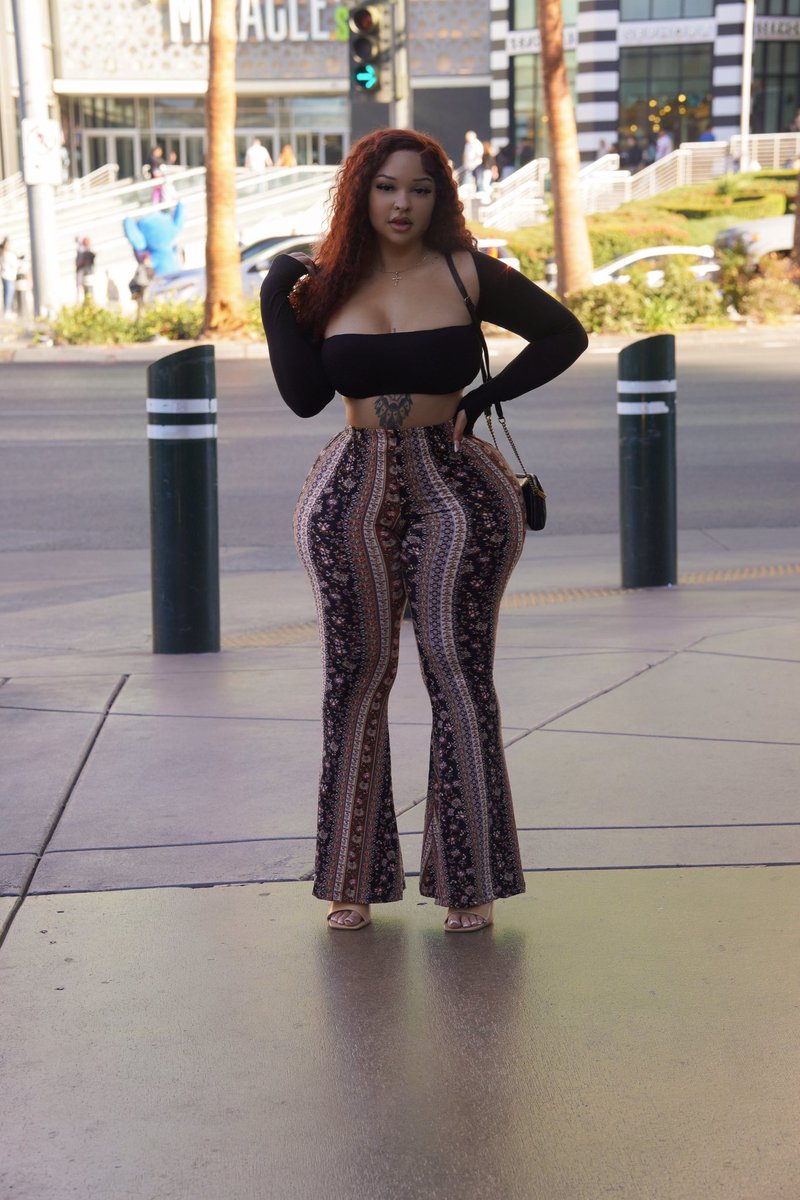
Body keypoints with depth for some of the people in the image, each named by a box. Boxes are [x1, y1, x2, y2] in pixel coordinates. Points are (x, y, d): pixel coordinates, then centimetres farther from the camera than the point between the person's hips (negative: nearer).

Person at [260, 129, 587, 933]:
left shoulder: (466, 274, 2)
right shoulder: (327, 286, 8)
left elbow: (563, 335, 8)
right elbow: (305, 397, -1)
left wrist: (483, 398, -1)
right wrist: (277, 300, -3)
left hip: (456, 489, -2)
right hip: (354, 495, 2)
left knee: (457, 671, -5)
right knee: (357, 676, 2)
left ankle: (470, 881, 4)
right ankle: (353, 879, 11)